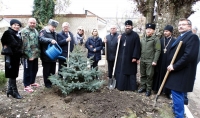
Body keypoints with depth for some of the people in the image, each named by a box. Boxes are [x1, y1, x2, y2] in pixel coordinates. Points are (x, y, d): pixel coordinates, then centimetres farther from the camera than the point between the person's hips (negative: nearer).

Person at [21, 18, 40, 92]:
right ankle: (27, 85, 14)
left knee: (35, 69, 18)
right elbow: (25, 44, -20)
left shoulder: (35, 31, 13)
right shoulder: (24, 31, -14)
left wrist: (38, 52, 16)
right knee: (28, 70, 2)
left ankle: (32, 82, 35)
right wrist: (29, 55, -22)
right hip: (28, 55, -8)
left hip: (35, 54, 8)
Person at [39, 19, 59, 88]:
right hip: (46, 55, -7)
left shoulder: (54, 33, 16)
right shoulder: (43, 31, -7)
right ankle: (47, 83, 16)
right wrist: (50, 40, -41)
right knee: (47, 70, 4)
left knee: (53, 70, 15)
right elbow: (41, 39, -27)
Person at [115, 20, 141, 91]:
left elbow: (137, 47, -12)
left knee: (131, 72, 3)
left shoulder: (135, 35, -6)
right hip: (122, 57, 6)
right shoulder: (123, 35, 13)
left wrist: (135, 57, -18)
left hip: (130, 58, -6)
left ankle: (132, 87, 15)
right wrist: (119, 40, -3)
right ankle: (121, 86, 23)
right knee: (121, 72, 11)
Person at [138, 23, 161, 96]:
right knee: (142, 75, 13)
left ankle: (149, 89, 14)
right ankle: (143, 87, 26)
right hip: (142, 60, 6)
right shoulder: (143, 39, 12)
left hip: (150, 61, -5)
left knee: (149, 76, 2)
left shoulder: (156, 39, -6)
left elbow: (157, 51, -11)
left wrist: (155, 61, -16)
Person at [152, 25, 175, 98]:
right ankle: (159, 89, 22)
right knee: (159, 75, 9)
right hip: (161, 61, 4)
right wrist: (157, 60, 0)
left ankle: (168, 92, 12)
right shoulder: (161, 40, 8)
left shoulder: (174, 41, -3)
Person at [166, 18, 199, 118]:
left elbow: (189, 56, -26)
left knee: (177, 93, -6)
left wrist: (174, 66, -22)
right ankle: (177, 108, 41)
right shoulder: (180, 37, 17)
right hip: (176, 71, 10)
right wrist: (171, 66, 6)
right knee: (177, 93, 22)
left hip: (181, 72, -10)